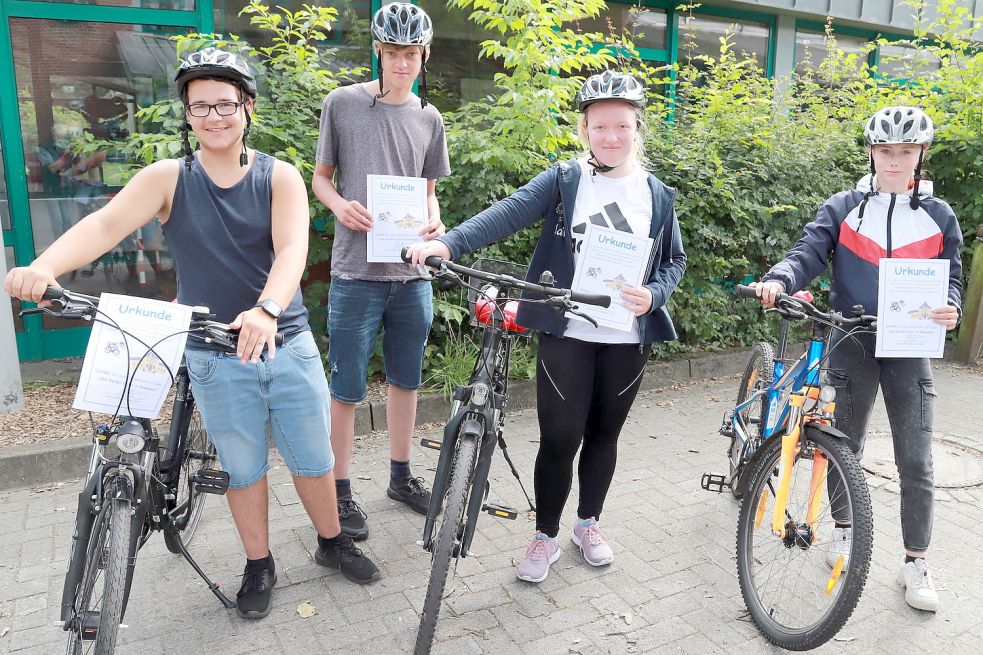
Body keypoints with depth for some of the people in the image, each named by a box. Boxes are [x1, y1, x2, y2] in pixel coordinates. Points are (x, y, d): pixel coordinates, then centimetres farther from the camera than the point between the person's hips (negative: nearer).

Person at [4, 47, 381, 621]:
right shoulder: (168, 178, -2)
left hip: (287, 342, 0)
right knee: (244, 468, 12)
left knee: (314, 458, 11)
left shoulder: (280, 177, -3)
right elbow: (106, 224, -18)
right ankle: (259, 566, 33)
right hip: (215, 356, 0)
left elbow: (291, 249, -21)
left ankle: (333, 543, 35)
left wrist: (266, 308, -40)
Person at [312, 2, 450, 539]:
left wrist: (433, 220, -6)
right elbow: (321, 176, 5)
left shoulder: (428, 118, 10)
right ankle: (340, 490, 20)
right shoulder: (343, 103, -1)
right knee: (347, 389, 3)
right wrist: (339, 204, -17)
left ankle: (400, 475, 33)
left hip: (412, 273, 4)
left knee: (406, 379, 15)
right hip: (357, 272, -4)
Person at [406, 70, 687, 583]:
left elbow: (674, 260, 11)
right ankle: (545, 536, 22)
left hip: (628, 339, 3)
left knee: (603, 435, 15)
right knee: (559, 439, 0)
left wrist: (653, 296, -11)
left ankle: (588, 522, 37)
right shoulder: (563, 180, -3)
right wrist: (447, 243, -32)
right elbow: (509, 213, -17)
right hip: (566, 333, -2)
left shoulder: (658, 195, 5)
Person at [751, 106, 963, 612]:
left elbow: (950, 277, 8)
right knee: (845, 445, 11)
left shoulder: (939, 217, 6)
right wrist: (778, 281, -32)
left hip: (909, 347, 1)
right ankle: (843, 528, 32)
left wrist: (949, 309, -15)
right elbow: (808, 252, -11)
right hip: (852, 342, 0)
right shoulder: (843, 208, 2)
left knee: (916, 461, 0)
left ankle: (915, 562, 14)